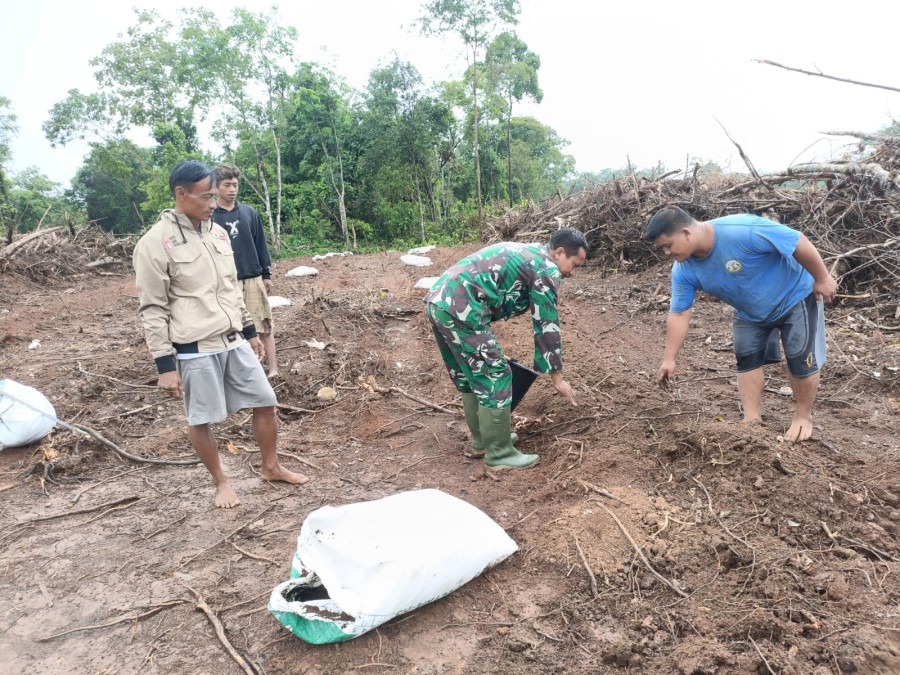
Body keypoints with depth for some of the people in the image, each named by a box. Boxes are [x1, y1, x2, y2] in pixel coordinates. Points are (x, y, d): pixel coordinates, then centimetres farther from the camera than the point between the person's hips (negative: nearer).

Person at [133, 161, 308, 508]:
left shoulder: (217, 232, 9)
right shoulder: (155, 243, -12)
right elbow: (153, 310, -11)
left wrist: (250, 331, 19)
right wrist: (165, 365, -13)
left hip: (234, 342, 7)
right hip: (196, 350, -6)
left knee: (265, 402, 11)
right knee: (200, 420, 7)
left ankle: (271, 467, 30)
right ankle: (220, 483, 27)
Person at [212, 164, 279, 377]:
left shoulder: (249, 212, 5)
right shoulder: (209, 217, 0)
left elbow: (261, 245, 8)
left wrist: (267, 274, 6)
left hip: (253, 278, 1)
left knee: (264, 324, 2)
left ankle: (273, 367, 8)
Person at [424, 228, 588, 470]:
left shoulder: (524, 253, 27)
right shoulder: (546, 269, -2)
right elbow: (547, 326, -2)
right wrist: (557, 377, 6)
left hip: (438, 300, 10)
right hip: (460, 308, -10)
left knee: (469, 377, 20)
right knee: (494, 377, 0)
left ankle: (482, 440, 33)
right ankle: (499, 453, 9)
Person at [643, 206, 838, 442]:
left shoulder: (742, 231, -40)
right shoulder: (684, 271, -20)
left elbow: (798, 242, -31)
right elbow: (679, 314, -13)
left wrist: (822, 279, -19)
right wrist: (669, 359, -16)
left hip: (794, 296, -5)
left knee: (801, 359, -2)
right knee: (747, 359, 5)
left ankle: (804, 416, 18)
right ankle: (752, 420, 15)